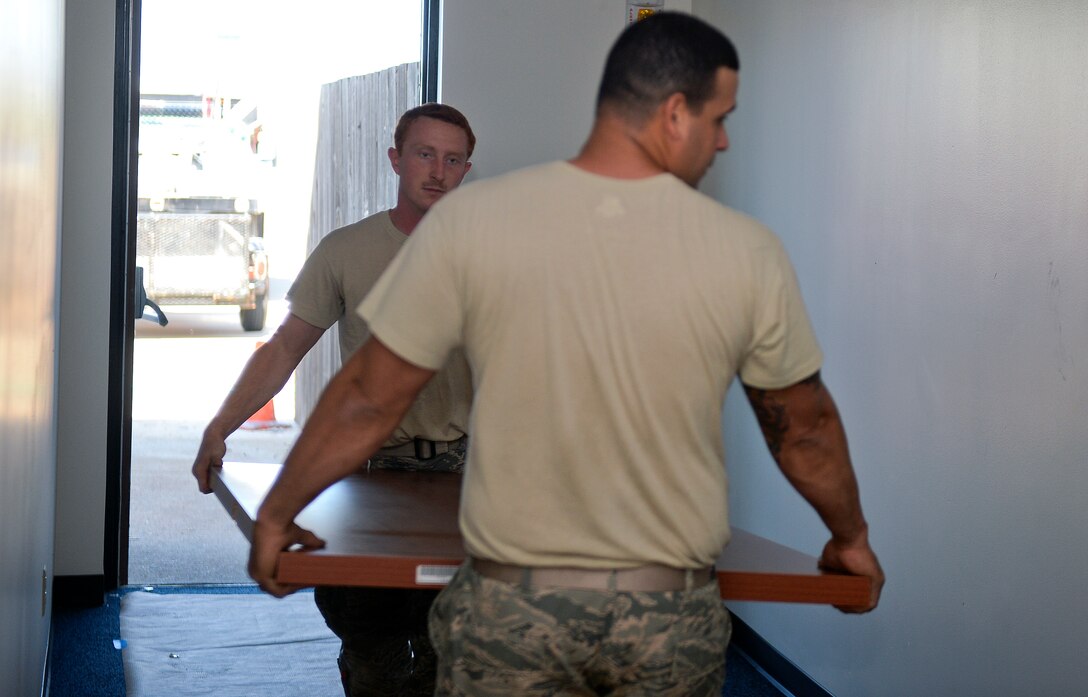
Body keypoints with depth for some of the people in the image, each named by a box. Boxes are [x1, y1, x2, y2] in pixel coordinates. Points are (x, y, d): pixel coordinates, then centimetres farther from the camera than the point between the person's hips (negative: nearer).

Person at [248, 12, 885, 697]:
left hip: (510, 609, -1)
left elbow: (368, 400, -4)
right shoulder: (749, 252, -8)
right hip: (673, 620, 1)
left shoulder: (468, 219, -10)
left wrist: (277, 515, 12)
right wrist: (851, 537, 25)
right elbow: (806, 430, 6)